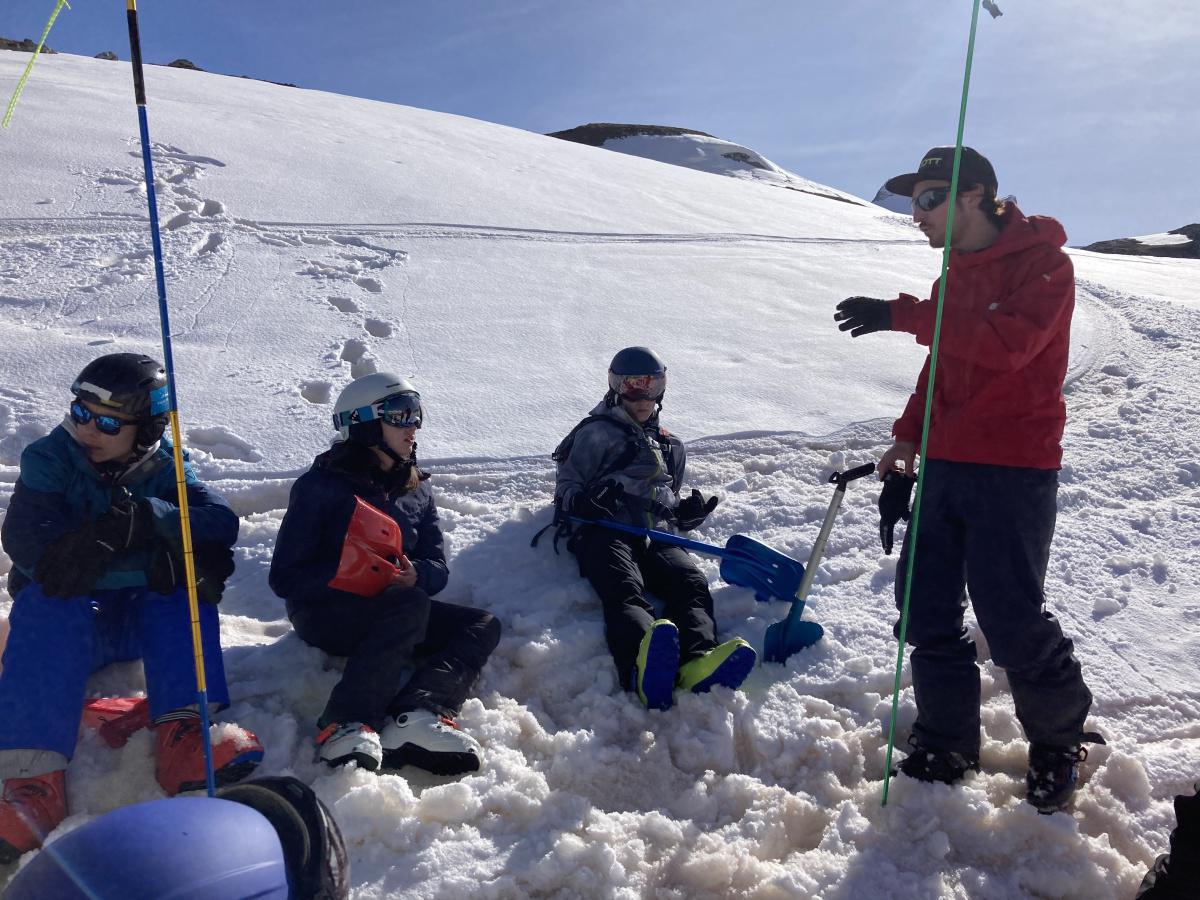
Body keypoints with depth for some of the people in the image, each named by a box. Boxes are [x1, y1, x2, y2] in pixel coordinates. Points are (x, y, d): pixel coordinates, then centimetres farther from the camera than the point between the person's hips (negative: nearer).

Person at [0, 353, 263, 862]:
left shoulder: (161, 466, -2)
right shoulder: (48, 459, -8)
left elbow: (221, 523, -20)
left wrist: (143, 520, -39)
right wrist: (156, 562, -36)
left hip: (145, 621, 2)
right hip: (65, 621, -2)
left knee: (184, 583, -26)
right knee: (47, 601, -32)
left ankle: (183, 741, -37)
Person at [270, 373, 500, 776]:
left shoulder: (417, 491, 11)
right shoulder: (320, 485, -6)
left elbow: (437, 568, 5)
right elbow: (285, 577, -10)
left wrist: (415, 574, -19)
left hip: (393, 613, 6)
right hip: (325, 613, -6)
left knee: (483, 625, -15)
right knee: (410, 605, -34)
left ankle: (417, 713, -38)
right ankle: (347, 725, -44)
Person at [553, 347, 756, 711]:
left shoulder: (670, 447, 33)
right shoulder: (597, 433, 16)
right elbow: (566, 490, 11)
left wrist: (685, 514, 14)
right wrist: (586, 502, -13)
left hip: (655, 535, 5)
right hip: (604, 533, -4)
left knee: (691, 584, -29)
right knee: (625, 590, -36)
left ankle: (700, 663, -57)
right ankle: (646, 665, -66)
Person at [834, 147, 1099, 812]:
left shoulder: (1043, 262, -6)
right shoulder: (957, 277, 18)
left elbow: (1009, 343, -25)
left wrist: (903, 316, -27)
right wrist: (905, 447, 13)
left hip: (1014, 472, -7)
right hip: (946, 468, 7)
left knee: (1011, 621, -5)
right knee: (927, 610, 6)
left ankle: (1059, 744, 22)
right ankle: (945, 747, 21)